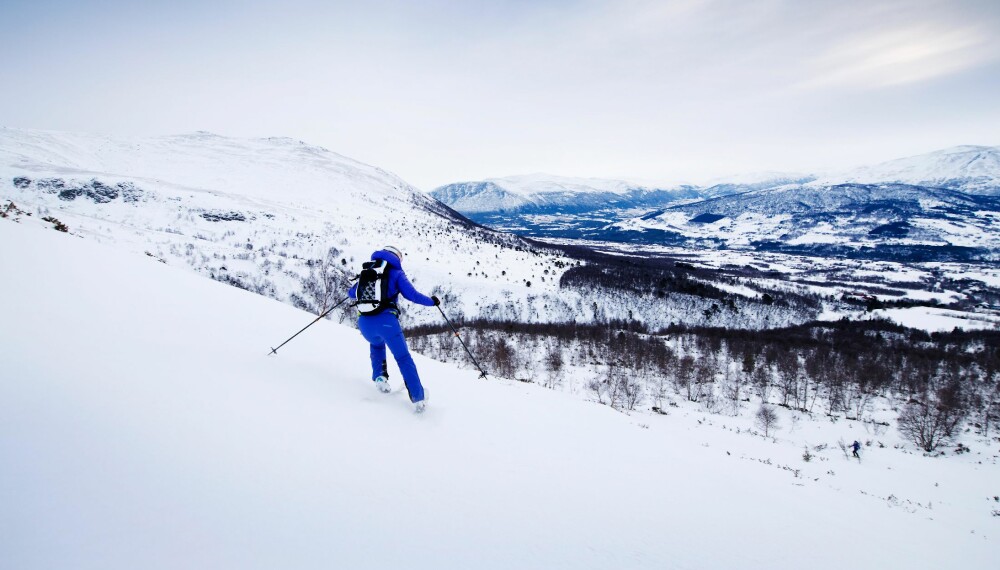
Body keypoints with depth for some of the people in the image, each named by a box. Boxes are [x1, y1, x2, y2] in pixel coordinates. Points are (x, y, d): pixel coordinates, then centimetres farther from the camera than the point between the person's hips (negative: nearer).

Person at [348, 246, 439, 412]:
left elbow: (352, 293, 28)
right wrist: (432, 301, 14)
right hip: (386, 320, -4)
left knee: (377, 345, 36)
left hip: (364, 323, 4)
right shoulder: (396, 273, 7)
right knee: (403, 358, 9)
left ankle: (379, 376, 16)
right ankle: (418, 398, 7)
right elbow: (412, 295, -3)